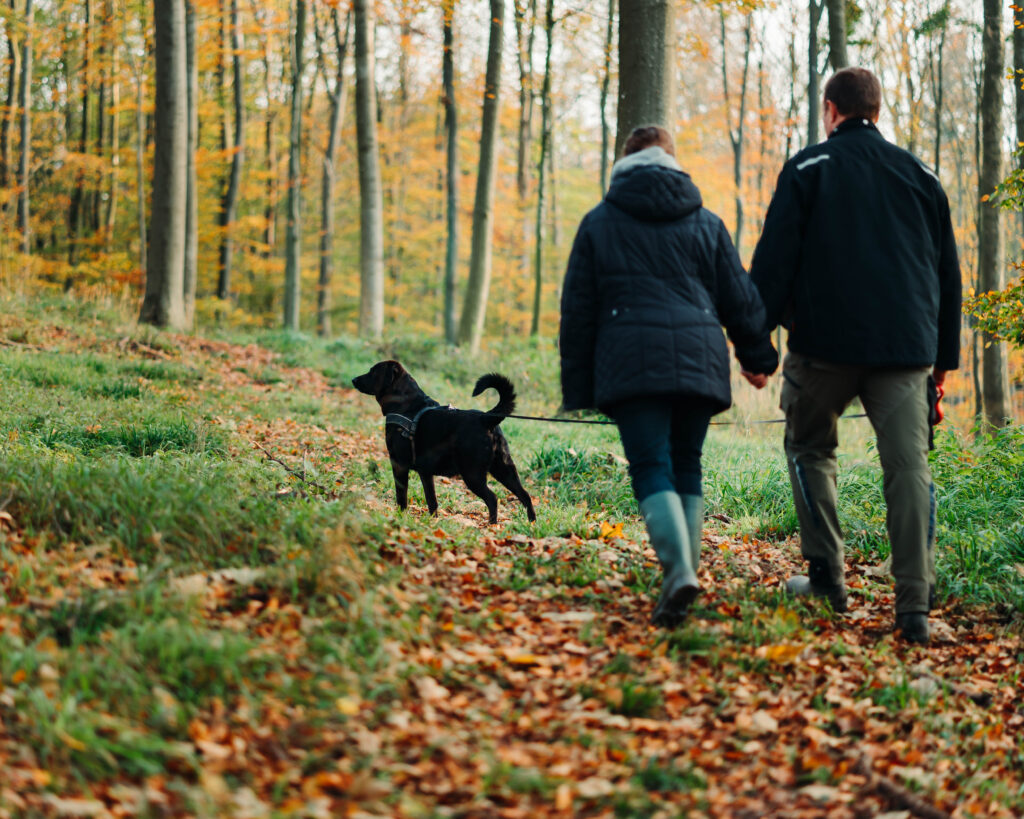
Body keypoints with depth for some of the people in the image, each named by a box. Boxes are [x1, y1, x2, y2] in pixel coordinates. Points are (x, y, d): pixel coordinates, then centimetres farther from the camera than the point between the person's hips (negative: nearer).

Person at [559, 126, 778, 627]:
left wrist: (578, 387, 13)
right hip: (699, 363, 3)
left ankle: (679, 572, -27)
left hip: (632, 365, -3)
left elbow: (578, 310, 8)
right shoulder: (706, 223, 14)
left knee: (652, 470, -7)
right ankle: (684, 572, 9)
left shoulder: (599, 223, 9)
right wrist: (758, 357, 29)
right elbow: (740, 299, 16)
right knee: (687, 467, 13)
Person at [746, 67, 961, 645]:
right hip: (907, 347, 2)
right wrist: (945, 353, 23)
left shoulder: (809, 168, 4)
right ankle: (915, 608, -10)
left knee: (810, 448, 18)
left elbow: (775, 259, -4)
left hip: (826, 342, -2)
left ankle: (827, 574, 12)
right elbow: (948, 271, 19)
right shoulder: (920, 175, 16)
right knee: (910, 467, -3)